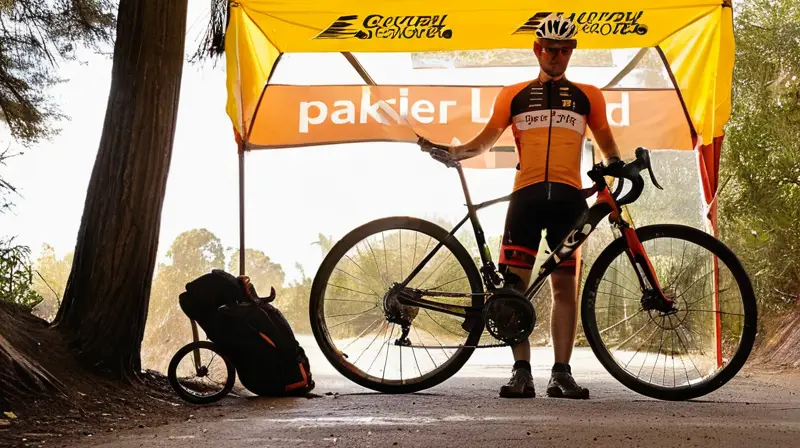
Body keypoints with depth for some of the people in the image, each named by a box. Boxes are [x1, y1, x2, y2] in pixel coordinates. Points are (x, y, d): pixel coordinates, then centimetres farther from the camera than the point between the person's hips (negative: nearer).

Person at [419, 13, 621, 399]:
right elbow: (486, 139, 10)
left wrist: (616, 164, 2)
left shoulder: (587, 96, 16)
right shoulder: (514, 96, 14)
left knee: (564, 285, 0)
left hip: (568, 196, 0)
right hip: (526, 194, 0)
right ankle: (521, 372, -2)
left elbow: (606, 142, 21)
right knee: (515, 283, -6)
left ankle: (561, 373, 4)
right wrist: (451, 152, -6)